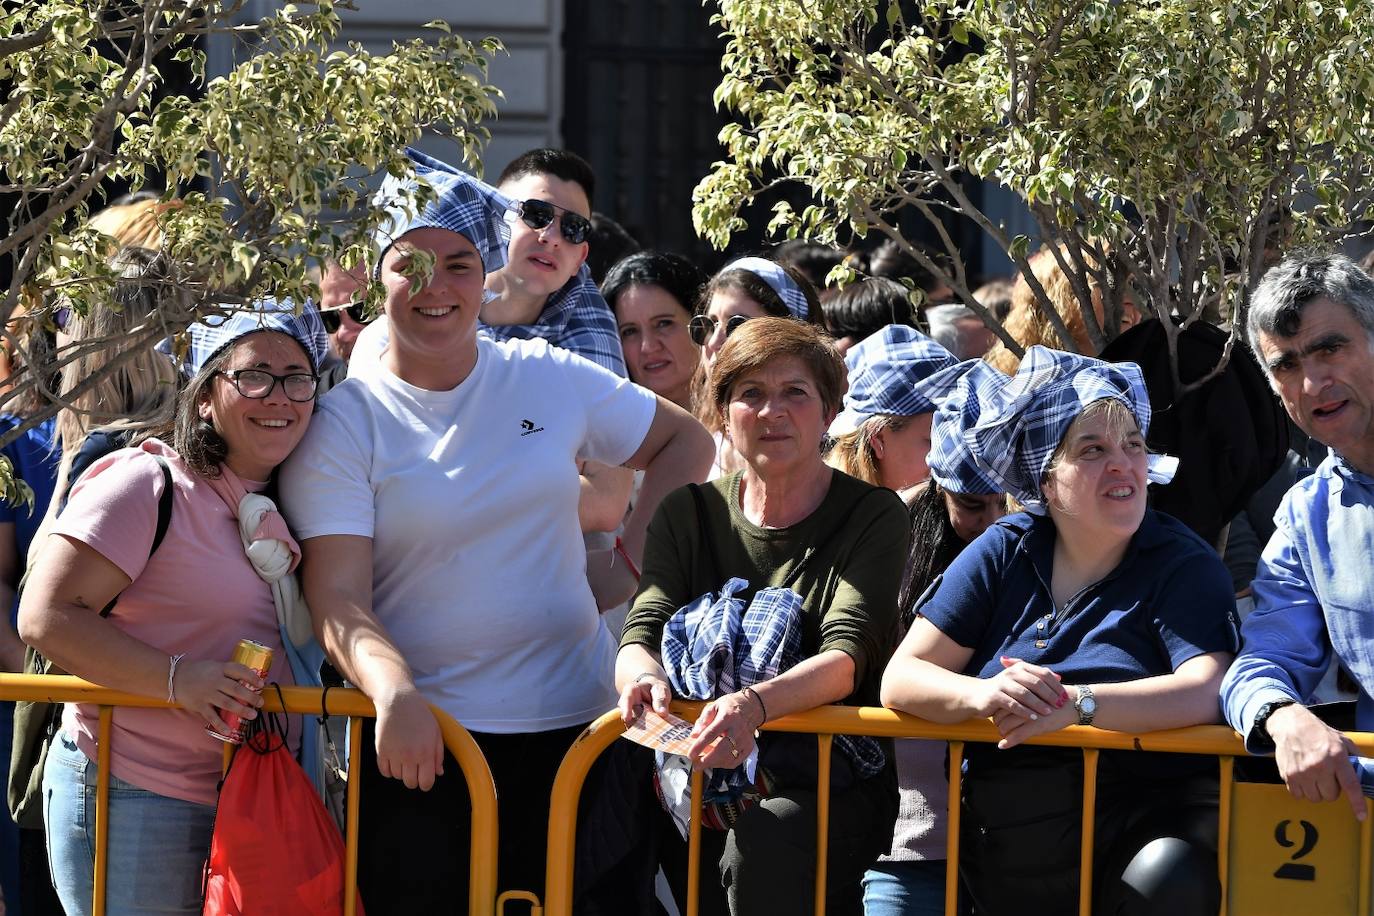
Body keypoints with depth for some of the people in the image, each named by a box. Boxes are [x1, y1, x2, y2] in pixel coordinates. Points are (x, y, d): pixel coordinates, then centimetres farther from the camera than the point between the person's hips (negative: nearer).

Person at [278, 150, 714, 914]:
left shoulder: (551, 379, 5)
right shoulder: (344, 423, -3)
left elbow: (687, 442, 20)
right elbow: (339, 601, -12)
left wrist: (639, 550, 6)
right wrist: (394, 693, -30)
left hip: (575, 722, 3)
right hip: (421, 737, -3)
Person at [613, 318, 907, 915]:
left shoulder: (872, 517, 2)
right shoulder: (689, 515, 13)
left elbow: (846, 658, -13)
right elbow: (643, 634, 1)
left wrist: (754, 704, -34)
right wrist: (644, 676, -26)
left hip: (826, 781, -4)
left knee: (758, 850, -35)